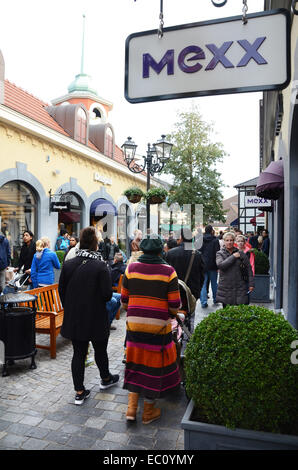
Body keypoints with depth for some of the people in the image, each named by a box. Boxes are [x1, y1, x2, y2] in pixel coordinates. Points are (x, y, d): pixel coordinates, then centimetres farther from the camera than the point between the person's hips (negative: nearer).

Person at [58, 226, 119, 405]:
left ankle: (80, 392, 20)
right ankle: (106, 379, 41)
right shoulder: (101, 266, -18)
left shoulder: (68, 264, -4)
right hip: (96, 319, -3)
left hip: (74, 318, 4)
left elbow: (61, 290, 3)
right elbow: (107, 294, -19)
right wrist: (99, 300, 4)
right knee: (100, 350, 18)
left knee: (78, 353, 12)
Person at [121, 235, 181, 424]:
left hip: (134, 325, 3)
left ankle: (132, 406, 22)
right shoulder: (168, 271, -9)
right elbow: (174, 308, -10)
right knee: (155, 365, 13)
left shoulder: (131, 268, -2)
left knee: (136, 362, 20)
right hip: (159, 328, -2)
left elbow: (124, 302, 3)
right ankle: (149, 411, 28)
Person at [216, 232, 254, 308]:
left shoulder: (241, 253, 5)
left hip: (240, 289, 0)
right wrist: (233, 257, -13)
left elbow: (249, 269, 8)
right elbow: (220, 265, -16)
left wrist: (251, 284, 3)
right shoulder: (220, 254, 3)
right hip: (226, 289, 0)